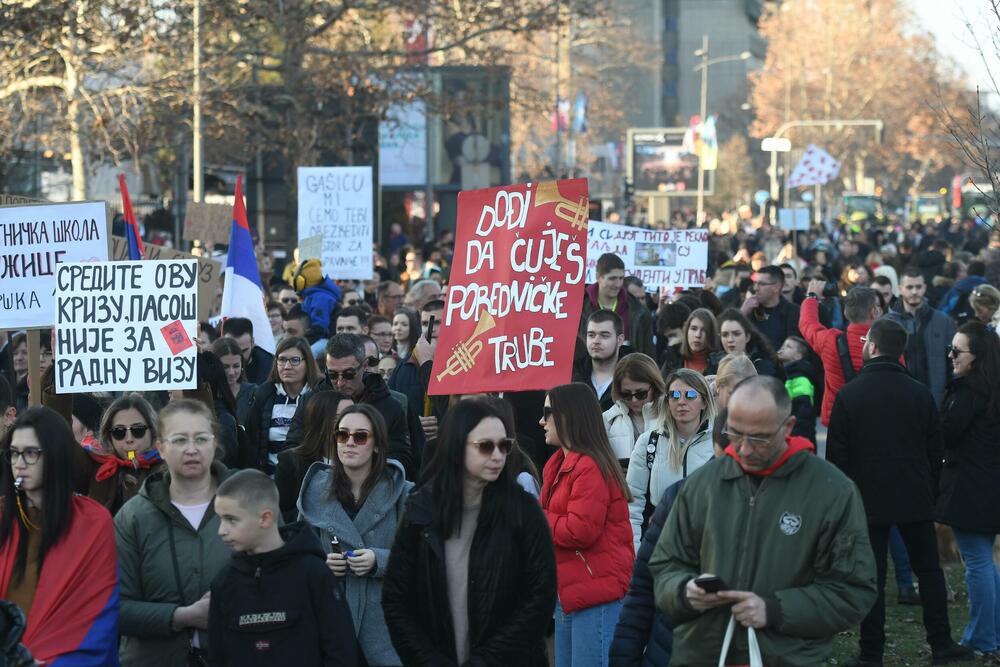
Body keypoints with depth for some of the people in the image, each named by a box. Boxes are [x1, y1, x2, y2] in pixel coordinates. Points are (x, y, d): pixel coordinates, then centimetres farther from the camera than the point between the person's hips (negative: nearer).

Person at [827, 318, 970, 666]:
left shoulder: (848, 395, -8)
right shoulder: (920, 393, -1)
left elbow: (836, 455, -6)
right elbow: (934, 451, 5)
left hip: (868, 498, -2)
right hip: (915, 499, 2)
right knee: (929, 571, 12)